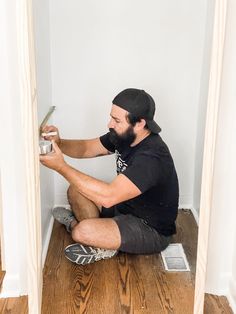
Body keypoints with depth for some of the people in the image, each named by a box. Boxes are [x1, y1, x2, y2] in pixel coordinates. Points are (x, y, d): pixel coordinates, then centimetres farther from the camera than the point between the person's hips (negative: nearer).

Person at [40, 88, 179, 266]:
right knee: (76, 190, 3)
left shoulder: (152, 157, -33)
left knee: (82, 233, -27)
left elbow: (108, 197, -40)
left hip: (153, 231, -8)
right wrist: (59, 143, -17)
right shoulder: (123, 136, -5)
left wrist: (61, 167, -37)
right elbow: (87, 148, 5)